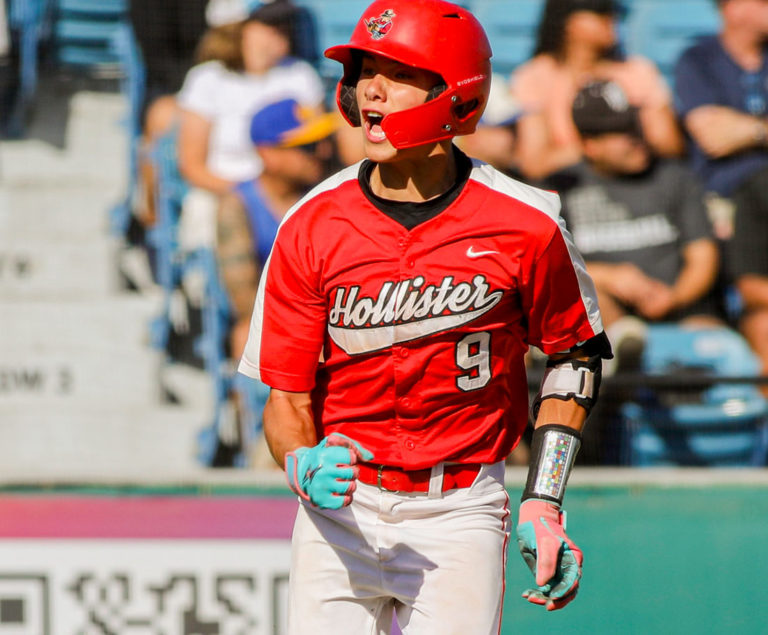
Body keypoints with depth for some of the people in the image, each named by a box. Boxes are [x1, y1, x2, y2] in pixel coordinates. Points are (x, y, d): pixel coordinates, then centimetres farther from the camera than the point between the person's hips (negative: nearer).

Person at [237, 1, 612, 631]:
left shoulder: (524, 225, -7)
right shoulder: (312, 225, -4)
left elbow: (575, 352, 9)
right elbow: (286, 398, -2)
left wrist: (544, 502, 3)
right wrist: (305, 466, -24)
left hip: (460, 513, -1)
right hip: (341, 508, 1)